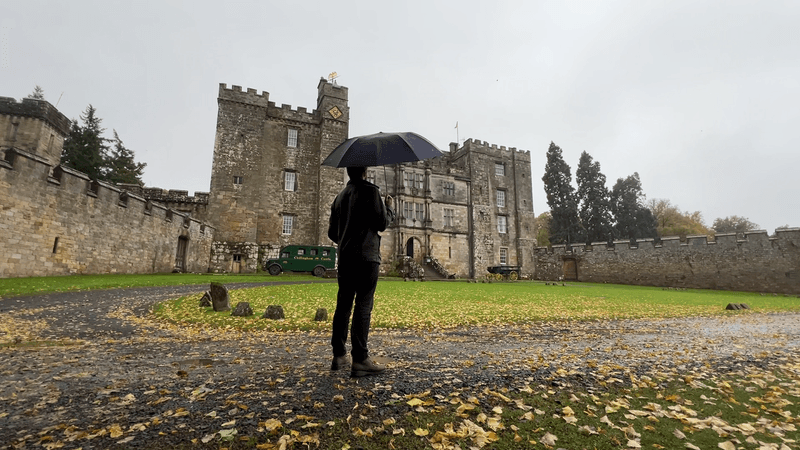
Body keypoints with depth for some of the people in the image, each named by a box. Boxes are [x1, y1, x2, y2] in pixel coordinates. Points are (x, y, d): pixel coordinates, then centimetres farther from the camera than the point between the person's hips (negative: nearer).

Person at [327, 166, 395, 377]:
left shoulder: (340, 196, 16)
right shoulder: (370, 191, -5)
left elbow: (332, 232, 18)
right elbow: (381, 224, -8)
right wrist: (389, 208, 10)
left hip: (344, 258, 7)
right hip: (366, 257, -7)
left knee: (343, 306, 11)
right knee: (363, 306, -5)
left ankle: (338, 356, 19)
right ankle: (360, 360, -2)